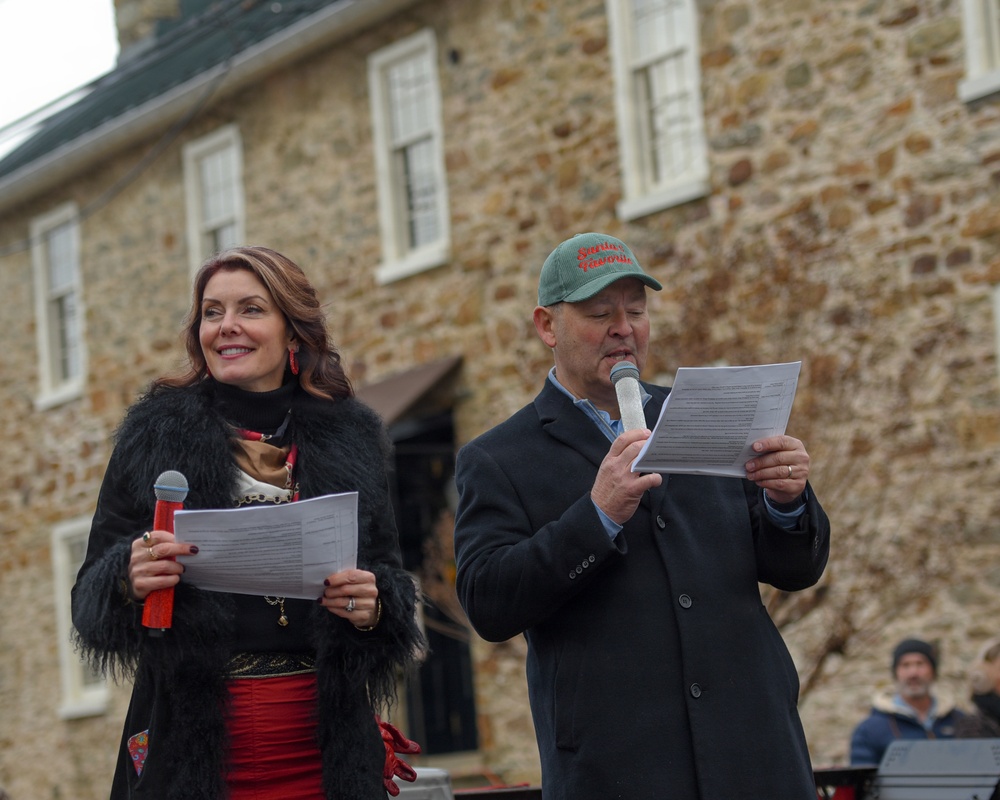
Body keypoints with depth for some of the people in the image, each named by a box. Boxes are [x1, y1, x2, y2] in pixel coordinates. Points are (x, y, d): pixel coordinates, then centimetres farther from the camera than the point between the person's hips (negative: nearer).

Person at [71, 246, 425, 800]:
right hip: (190, 751, -1)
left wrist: (374, 605, -11)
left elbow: (392, 580, 11)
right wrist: (130, 581, -20)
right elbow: (91, 597, 2)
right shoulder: (153, 436, 3)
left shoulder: (352, 437, 8)